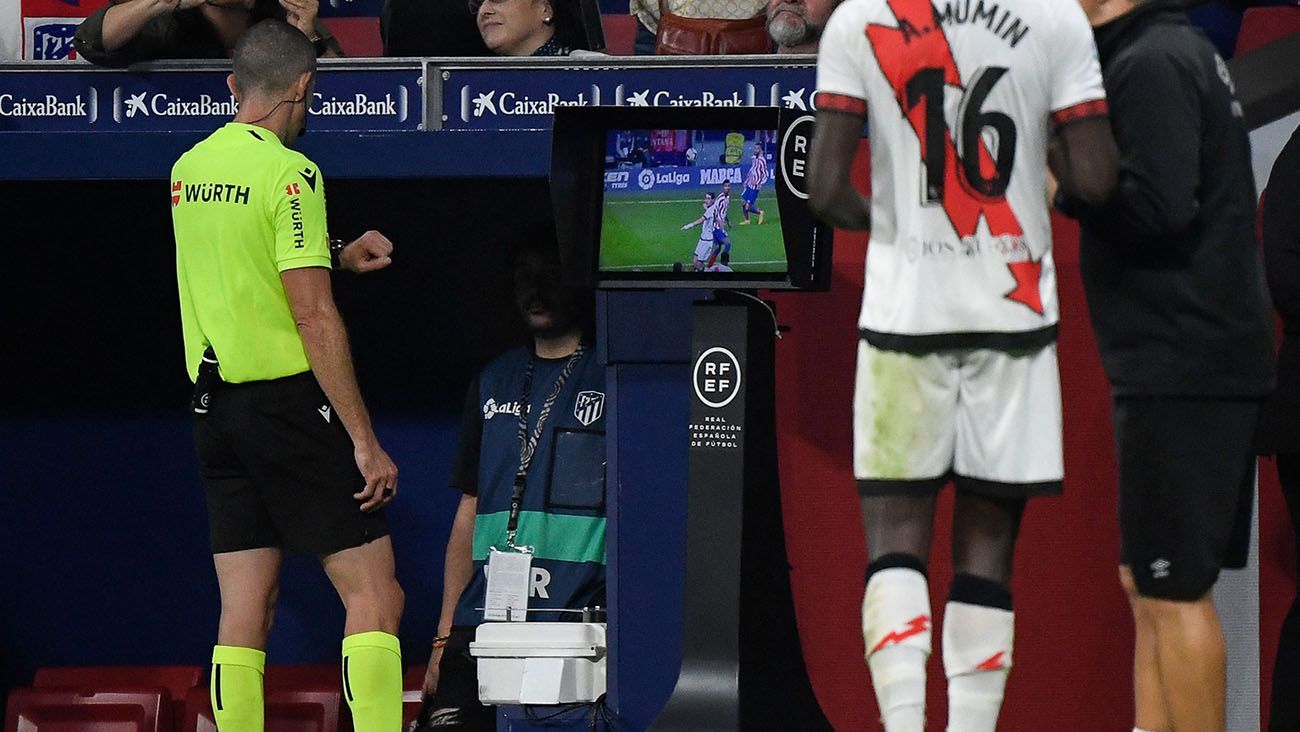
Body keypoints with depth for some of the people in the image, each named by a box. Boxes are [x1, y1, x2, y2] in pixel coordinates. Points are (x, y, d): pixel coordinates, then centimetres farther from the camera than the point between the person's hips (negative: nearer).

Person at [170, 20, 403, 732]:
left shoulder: (188, 168, 10)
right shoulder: (290, 173, -13)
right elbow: (315, 319, -17)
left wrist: (339, 256, 39)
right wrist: (365, 441, -14)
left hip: (212, 403, 8)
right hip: (287, 400, -7)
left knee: (244, 614, 7)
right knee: (374, 595, -5)